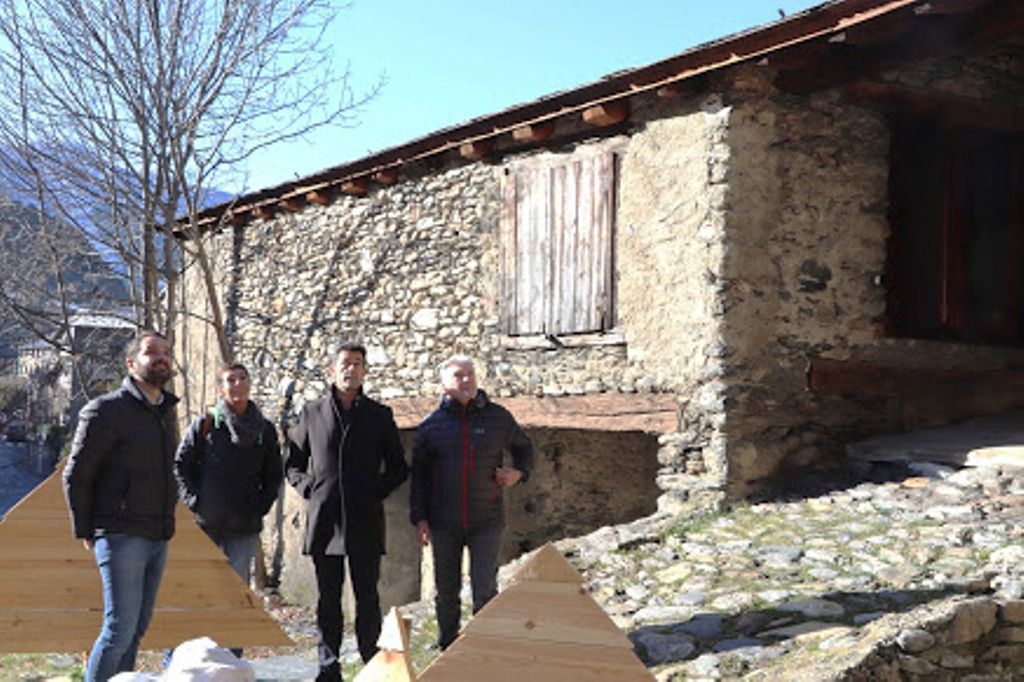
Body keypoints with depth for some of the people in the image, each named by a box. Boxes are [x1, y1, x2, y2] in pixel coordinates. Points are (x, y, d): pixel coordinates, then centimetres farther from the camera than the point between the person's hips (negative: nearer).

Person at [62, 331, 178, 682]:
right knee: (120, 627, -9)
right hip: (121, 537, -7)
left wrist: (166, 516, 15)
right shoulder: (106, 410, -8)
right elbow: (75, 475, -6)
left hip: (158, 539, 7)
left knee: (137, 629, 9)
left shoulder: (166, 412, 15)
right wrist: (85, 532, -4)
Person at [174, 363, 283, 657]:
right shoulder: (205, 424, 1)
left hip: (245, 526, 2)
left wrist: (262, 505, 3)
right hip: (207, 523, -2)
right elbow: (180, 464, 4)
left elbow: (274, 475, 15)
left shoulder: (265, 430, 8)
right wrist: (194, 500, -4)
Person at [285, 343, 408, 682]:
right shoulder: (312, 413, 9)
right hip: (324, 520, 1)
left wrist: (378, 491, -2)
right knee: (327, 598, 5)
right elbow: (292, 464, 15)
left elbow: (398, 468, 12)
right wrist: (309, 488, -1)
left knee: (367, 596, 2)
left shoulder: (379, 415, 9)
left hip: (366, 521, -1)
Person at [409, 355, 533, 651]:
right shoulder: (431, 425, 2)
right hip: (444, 524, 1)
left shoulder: (498, 417, 3)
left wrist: (518, 472, -1)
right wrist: (419, 518, 0)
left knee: (485, 588, -8)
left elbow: (524, 448, 19)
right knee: (446, 591, 10)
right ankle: (447, 650, 25)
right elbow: (419, 475, 7)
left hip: (486, 521, -1)